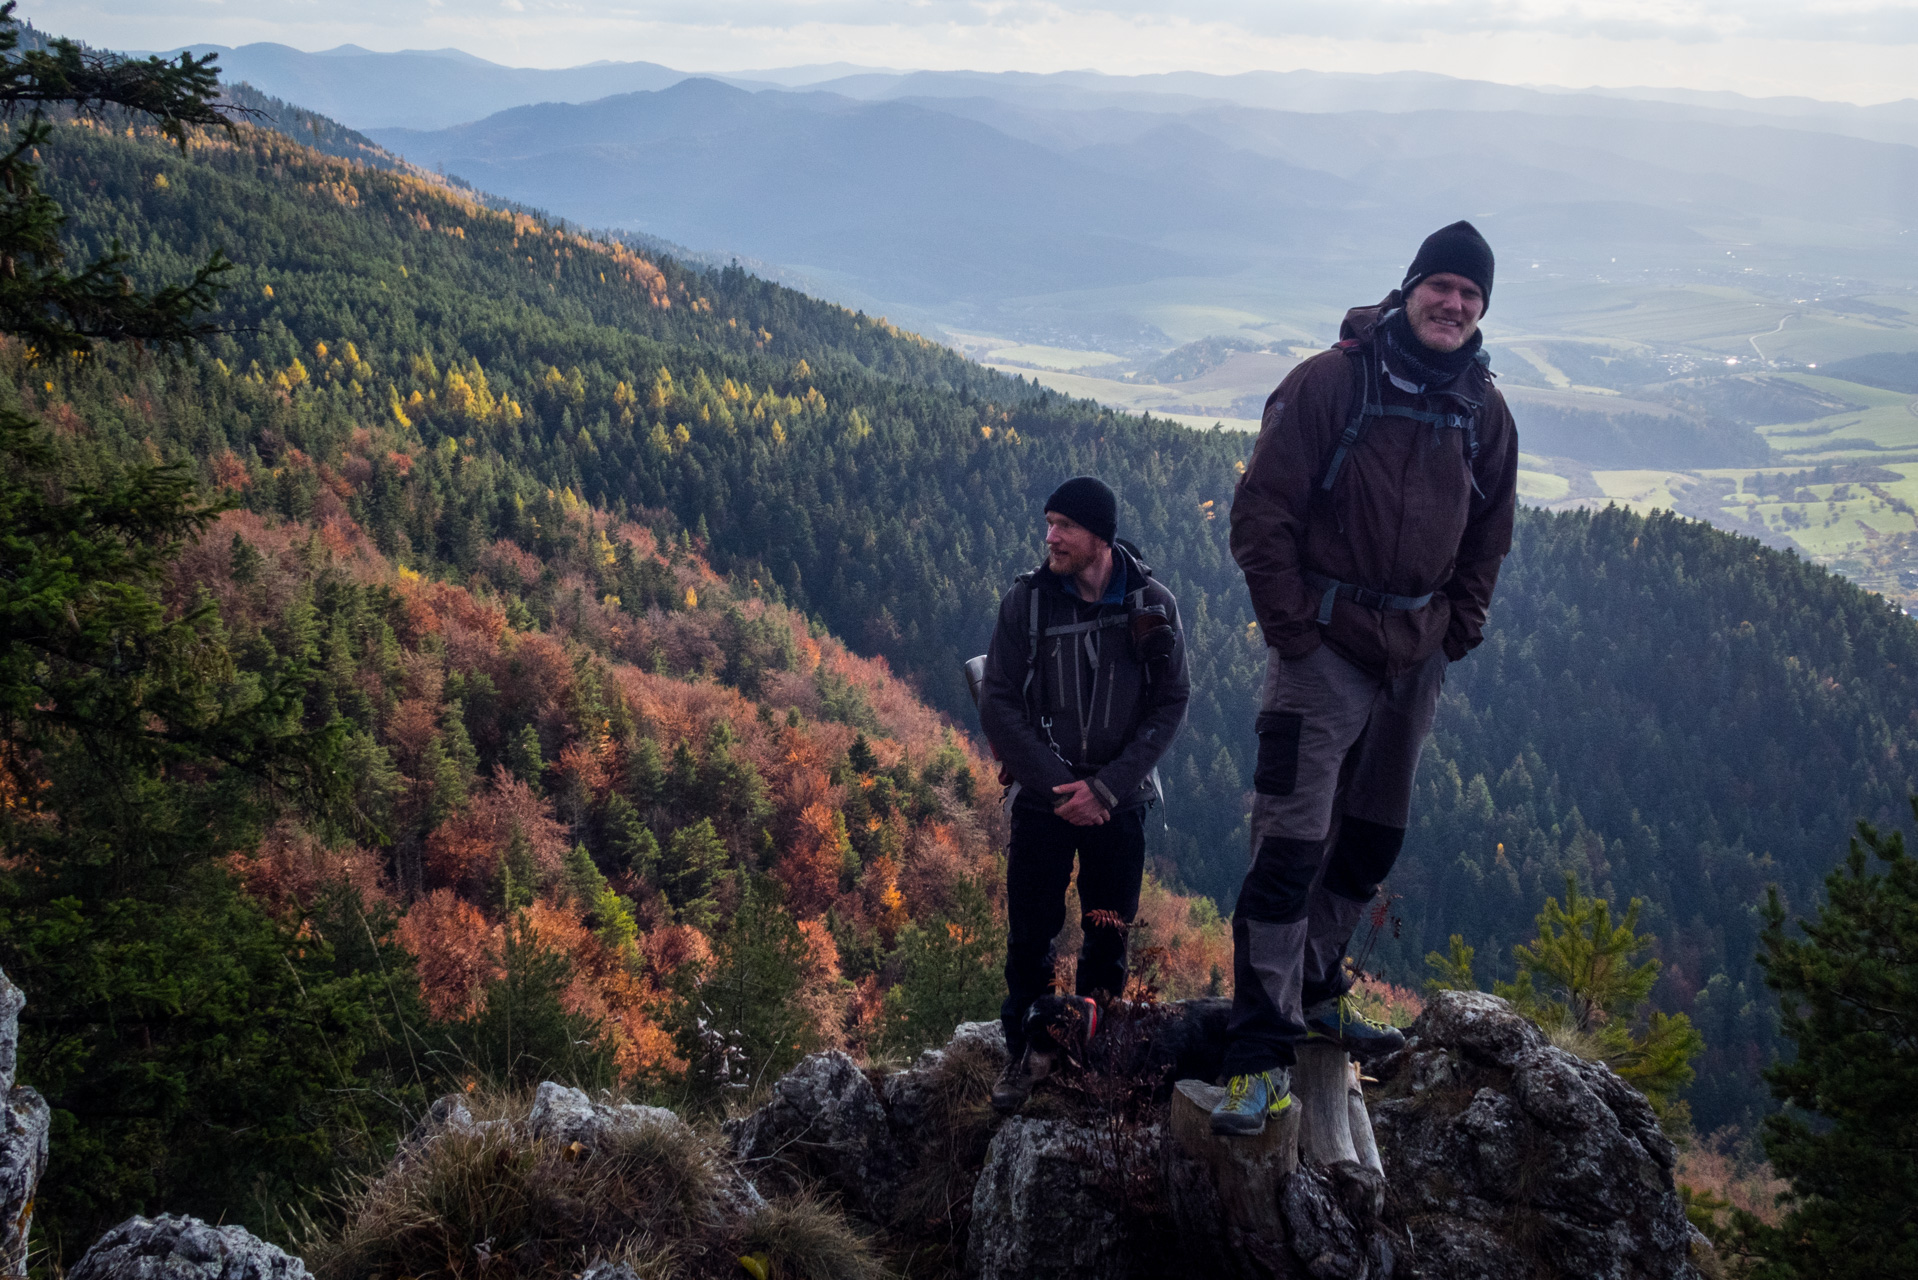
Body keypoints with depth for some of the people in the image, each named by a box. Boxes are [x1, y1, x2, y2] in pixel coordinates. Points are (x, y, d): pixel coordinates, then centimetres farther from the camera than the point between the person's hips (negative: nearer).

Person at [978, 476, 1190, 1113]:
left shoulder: (1153, 604, -6)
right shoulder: (1026, 600, -8)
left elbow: (1170, 705, -4)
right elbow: (998, 705, -6)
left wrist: (1105, 786, -14)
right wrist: (1058, 783, -13)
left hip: (1119, 798, 1)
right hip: (1044, 796, 0)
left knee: (1109, 937, 6)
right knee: (1030, 934, 0)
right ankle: (1026, 1050, 18)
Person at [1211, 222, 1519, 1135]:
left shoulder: (1484, 413, 8)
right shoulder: (1330, 383, -9)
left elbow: (1487, 537, 20)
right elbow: (1262, 511, -10)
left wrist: (1456, 631, 10)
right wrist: (1292, 630, -12)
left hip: (1417, 658, 6)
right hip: (1326, 649, -6)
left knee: (1372, 839, 15)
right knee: (1291, 844, -10)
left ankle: (1317, 991, 34)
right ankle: (1261, 1051, -6)